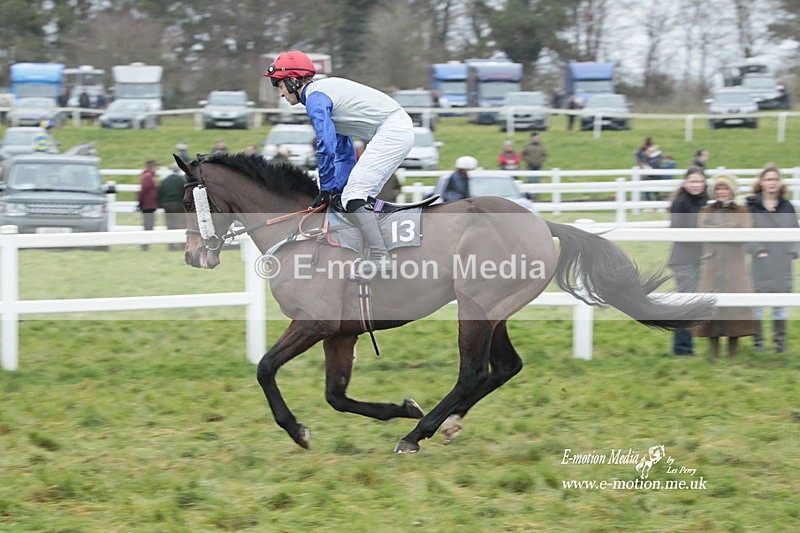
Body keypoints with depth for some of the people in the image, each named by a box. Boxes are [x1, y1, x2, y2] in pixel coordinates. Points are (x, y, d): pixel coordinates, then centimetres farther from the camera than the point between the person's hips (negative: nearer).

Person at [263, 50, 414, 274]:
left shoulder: (315, 98, -8)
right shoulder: (327, 90, 23)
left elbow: (326, 146, -16)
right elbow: (344, 148, 28)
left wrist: (326, 189, -7)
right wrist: (339, 187, 26)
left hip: (391, 131, -10)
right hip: (402, 129, 10)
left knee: (354, 196, -13)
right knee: (363, 197, 16)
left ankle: (381, 259, -19)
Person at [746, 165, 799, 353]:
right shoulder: (751, 206, -2)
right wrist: (758, 251, -12)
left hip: (782, 262, 3)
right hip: (760, 263, -3)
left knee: (780, 304, 8)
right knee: (757, 303, 1)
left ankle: (780, 341, 15)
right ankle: (757, 341, 9)